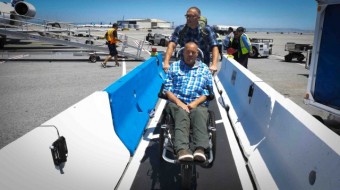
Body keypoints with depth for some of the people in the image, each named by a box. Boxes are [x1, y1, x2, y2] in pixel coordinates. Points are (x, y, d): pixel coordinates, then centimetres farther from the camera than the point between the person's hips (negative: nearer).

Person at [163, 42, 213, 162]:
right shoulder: (174, 66, 21)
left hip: (198, 104, 1)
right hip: (176, 103, 0)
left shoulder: (204, 69, 22)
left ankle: (200, 149, -54)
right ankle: (182, 150, -55)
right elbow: (167, 89, 10)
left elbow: (208, 92, 11)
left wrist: (195, 103, -7)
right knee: (182, 114, -35)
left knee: (199, 113, -35)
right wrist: (178, 102, -8)